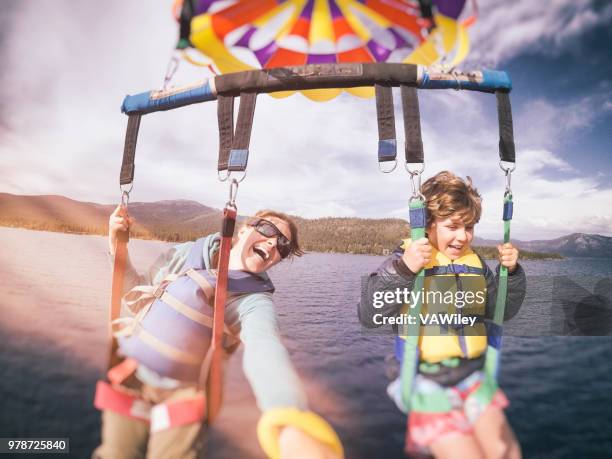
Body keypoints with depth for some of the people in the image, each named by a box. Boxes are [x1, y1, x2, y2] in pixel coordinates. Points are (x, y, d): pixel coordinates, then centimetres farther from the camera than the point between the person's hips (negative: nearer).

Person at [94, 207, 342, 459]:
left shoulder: (255, 301, -16)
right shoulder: (183, 254, -4)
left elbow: (265, 352, -38)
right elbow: (137, 289, 12)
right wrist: (117, 247, -6)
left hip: (182, 393, -2)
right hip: (130, 374, 3)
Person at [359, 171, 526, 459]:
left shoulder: (475, 263, 6)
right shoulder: (408, 258, -14)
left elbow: (502, 311, 16)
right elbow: (368, 315, -23)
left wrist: (511, 272, 0)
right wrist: (402, 270, -35)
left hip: (471, 375, 6)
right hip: (426, 382, -6)